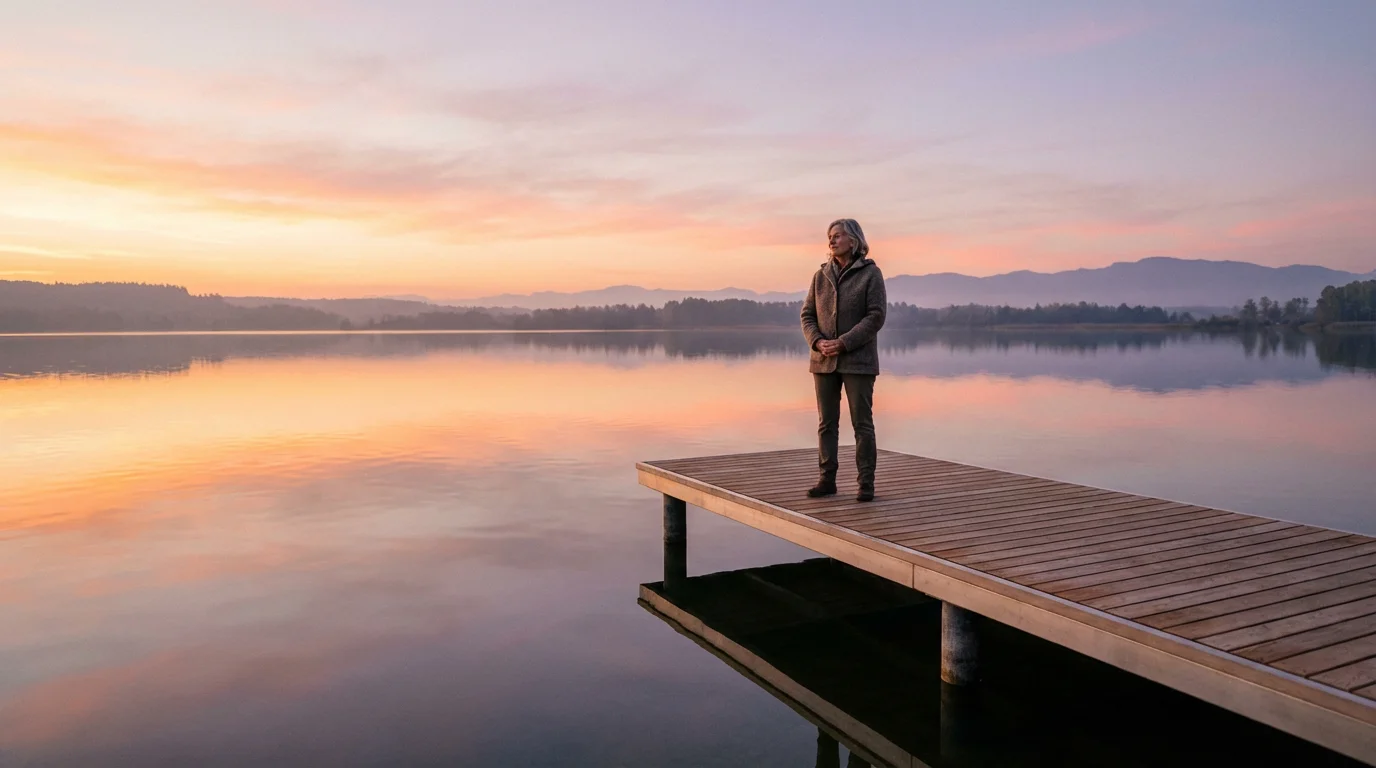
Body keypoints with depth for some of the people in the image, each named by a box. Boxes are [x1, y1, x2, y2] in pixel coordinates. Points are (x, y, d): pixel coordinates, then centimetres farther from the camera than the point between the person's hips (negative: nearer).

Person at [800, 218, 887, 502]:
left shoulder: (871, 273, -4)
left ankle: (866, 483, 5)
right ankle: (827, 479, 13)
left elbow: (876, 316, -12)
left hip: (858, 359, -4)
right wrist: (818, 343, -13)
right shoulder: (821, 276, 8)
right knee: (826, 422, 6)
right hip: (823, 360, 4)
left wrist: (843, 343, -20)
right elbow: (808, 316, 6)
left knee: (862, 422, -2)